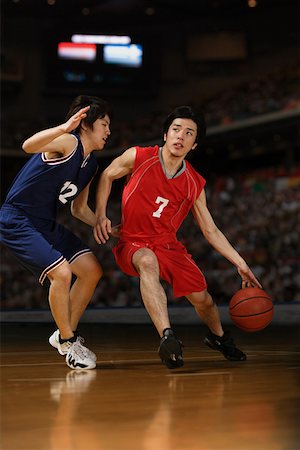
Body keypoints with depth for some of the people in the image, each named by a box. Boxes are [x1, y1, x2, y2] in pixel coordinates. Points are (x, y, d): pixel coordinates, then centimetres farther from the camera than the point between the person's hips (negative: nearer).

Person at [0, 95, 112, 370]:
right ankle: (69, 342, -2)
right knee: (61, 272, -22)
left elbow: (79, 209, 19)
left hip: (47, 224, 9)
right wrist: (64, 128, -53)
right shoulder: (68, 143, -17)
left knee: (92, 270, 5)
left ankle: (65, 335, 18)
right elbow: (29, 146, -38)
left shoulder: (91, 164, 9)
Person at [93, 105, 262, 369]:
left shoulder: (195, 185, -5)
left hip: (168, 245, 3)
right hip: (133, 242, -3)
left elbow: (211, 231, 2)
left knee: (202, 297, 2)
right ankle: (168, 336, -46)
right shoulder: (138, 157, -13)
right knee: (148, 261, -38)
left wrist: (241, 264, -4)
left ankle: (219, 337, 37)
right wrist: (101, 216, -6)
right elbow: (107, 176, 5)